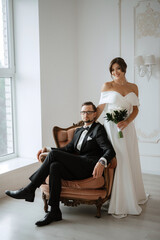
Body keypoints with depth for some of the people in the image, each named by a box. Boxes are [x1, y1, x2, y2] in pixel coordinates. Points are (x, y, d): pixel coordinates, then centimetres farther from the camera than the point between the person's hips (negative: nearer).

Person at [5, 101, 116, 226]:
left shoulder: (98, 128, 5)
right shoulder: (78, 131, 28)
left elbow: (110, 151, -8)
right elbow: (68, 148, 21)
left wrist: (101, 162, -31)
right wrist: (47, 149, 7)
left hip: (89, 167, -6)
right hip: (77, 169, 6)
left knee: (54, 154, -20)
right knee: (55, 166, -26)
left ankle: (30, 189, -13)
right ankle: (54, 211, -26)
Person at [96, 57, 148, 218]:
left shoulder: (133, 87, 9)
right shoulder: (107, 86, 0)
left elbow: (136, 109, 6)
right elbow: (101, 107, 3)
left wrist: (126, 122, -11)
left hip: (127, 127, 4)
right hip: (111, 127, -3)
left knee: (130, 161, 11)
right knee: (116, 162, -5)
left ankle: (133, 197, 31)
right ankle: (118, 205, 5)